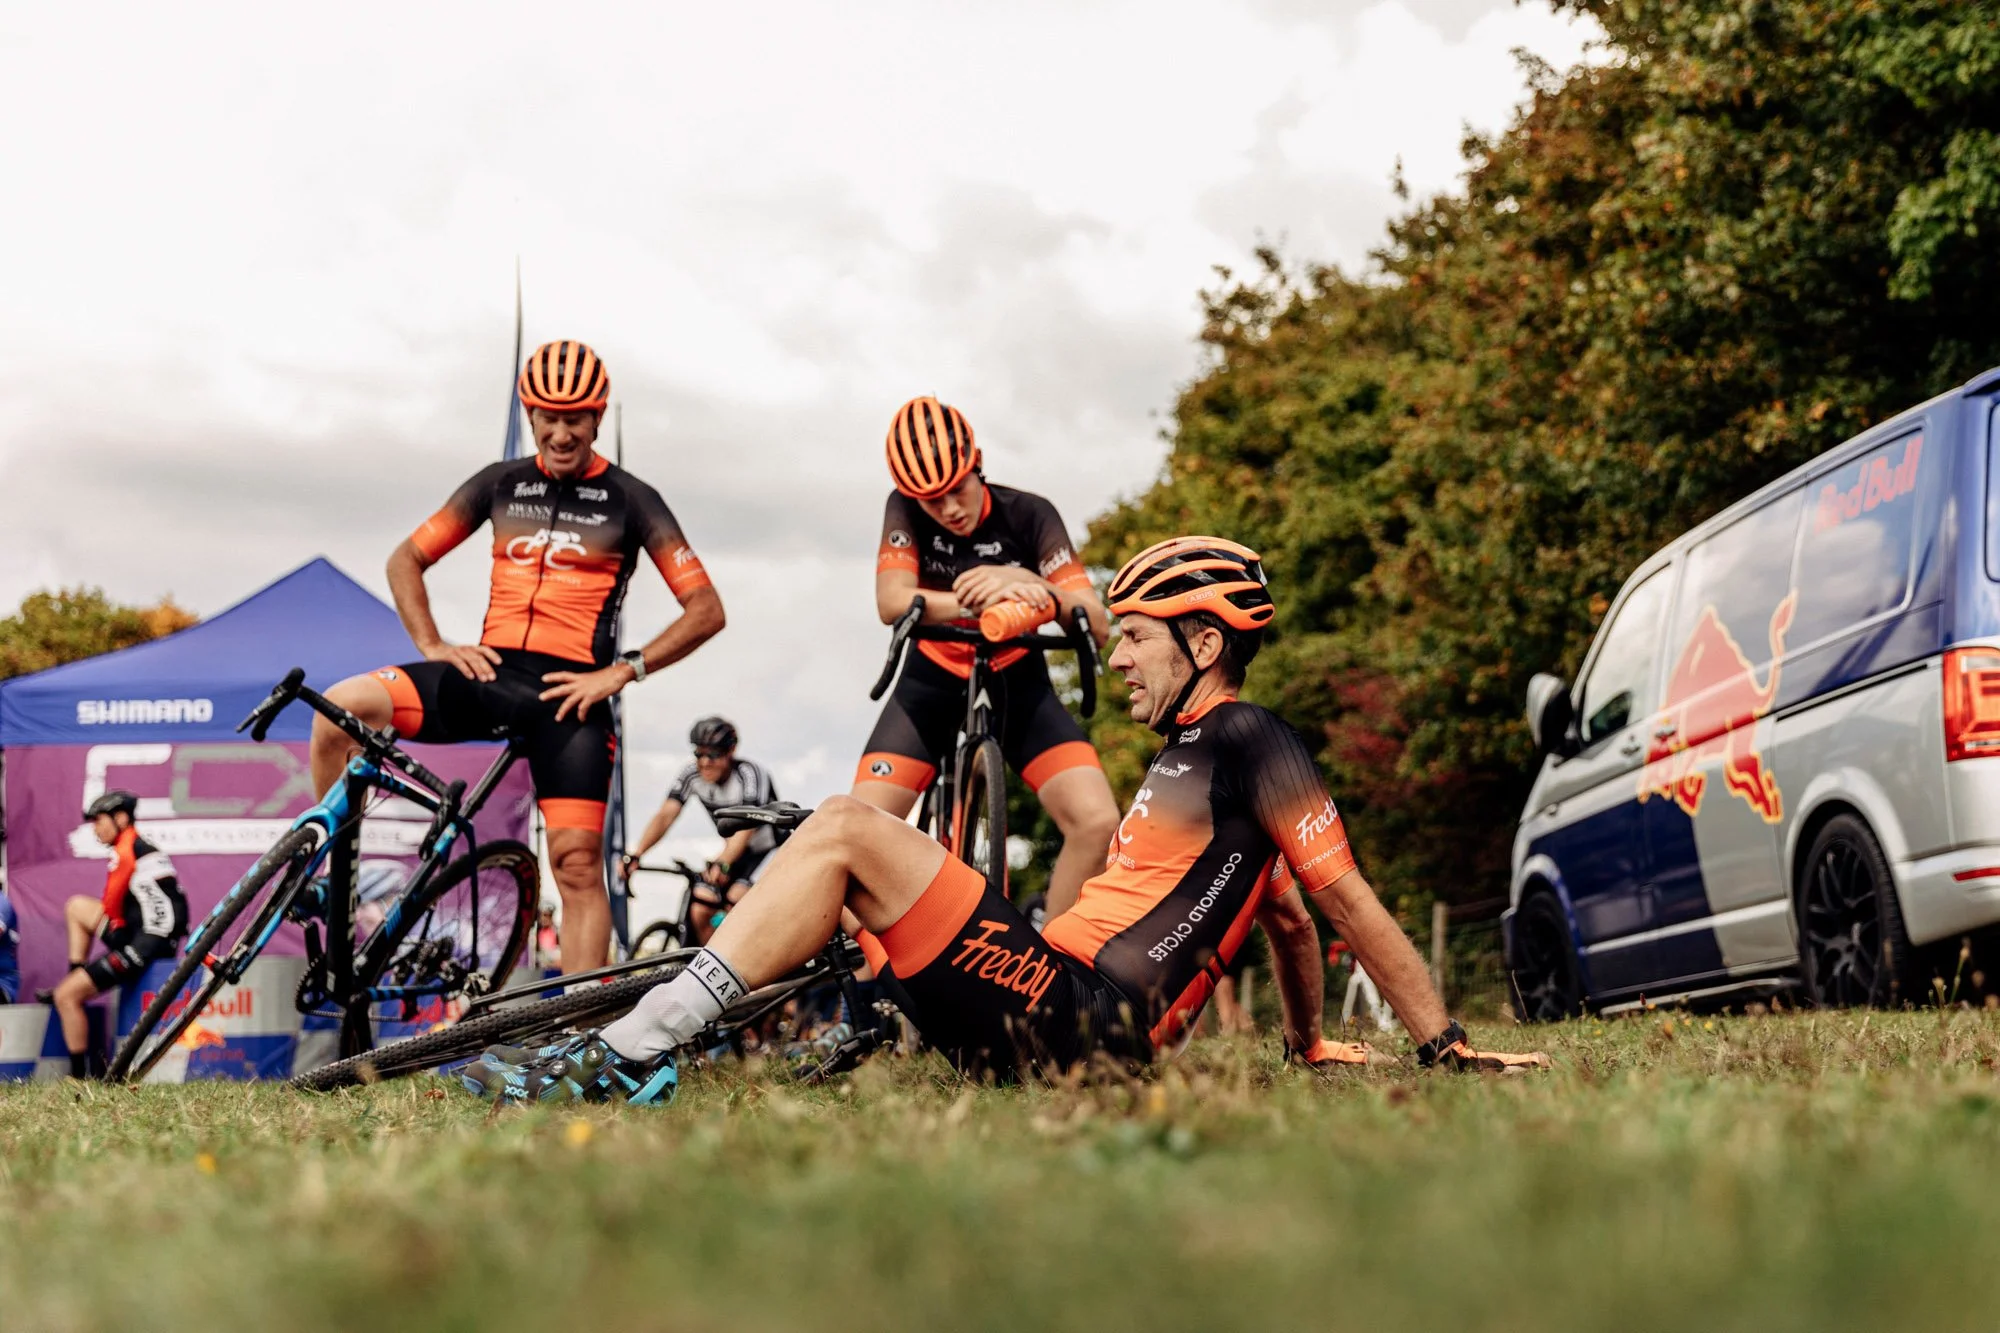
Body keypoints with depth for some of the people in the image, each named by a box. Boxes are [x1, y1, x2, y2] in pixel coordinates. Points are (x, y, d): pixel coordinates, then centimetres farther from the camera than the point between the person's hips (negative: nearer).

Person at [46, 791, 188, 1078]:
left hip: (146, 945, -10)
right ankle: (73, 982, 19)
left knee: (65, 997, -7)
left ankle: (82, 1074, -4)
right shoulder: (143, 849, 18)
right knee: (77, 906, 22)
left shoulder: (125, 852, -11)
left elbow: (110, 909, -7)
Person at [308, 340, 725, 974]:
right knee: (340, 707, -20)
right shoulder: (502, 483, 12)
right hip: (490, 673, 3)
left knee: (577, 862, -10)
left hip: (569, 691, -2)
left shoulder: (629, 500, 4)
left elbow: (706, 610, -1)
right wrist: (432, 647, 3)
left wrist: (622, 670, -10)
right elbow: (406, 560, 19)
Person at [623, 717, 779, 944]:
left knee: (735, 901, -29)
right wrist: (635, 854, -37)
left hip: (770, 849, -6)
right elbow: (664, 816, -21)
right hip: (738, 853, 6)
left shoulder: (749, 774, -26)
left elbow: (746, 826, -40)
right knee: (699, 912, -8)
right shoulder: (692, 776, -11)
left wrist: (722, 864, -56)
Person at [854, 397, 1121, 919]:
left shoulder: (1029, 515, -16)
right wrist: (982, 599, -47)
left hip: (1017, 683, 0)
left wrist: (1034, 587, -43)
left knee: (1097, 824, -22)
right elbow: (892, 602, -31)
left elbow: (1095, 623, -22)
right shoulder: (907, 509, -15)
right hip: (932, 683, 0)